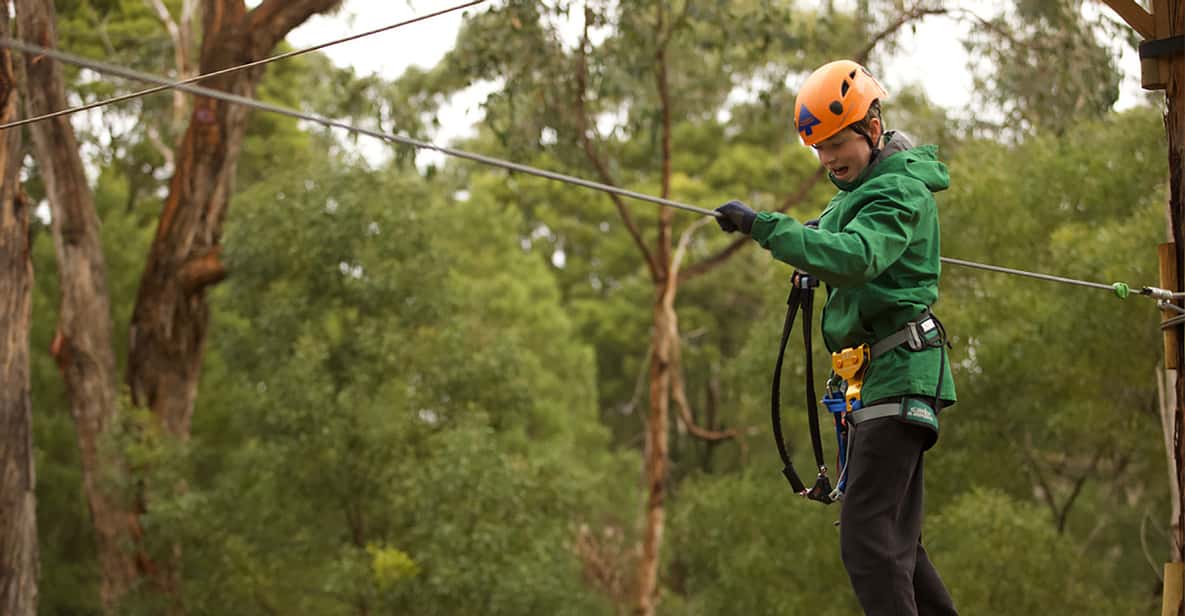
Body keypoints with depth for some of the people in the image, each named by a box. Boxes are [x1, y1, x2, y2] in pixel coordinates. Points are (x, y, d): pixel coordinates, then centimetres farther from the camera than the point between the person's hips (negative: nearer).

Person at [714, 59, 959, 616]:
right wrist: (808, 264, 12)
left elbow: (855, 258, -31)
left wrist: (764, 227, -31)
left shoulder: (901, 191, -12)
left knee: (867, 537, -17)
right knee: (896, 538, 15)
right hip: (873, 376, 11)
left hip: (898, 375, -11)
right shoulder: (858, 189, 19)